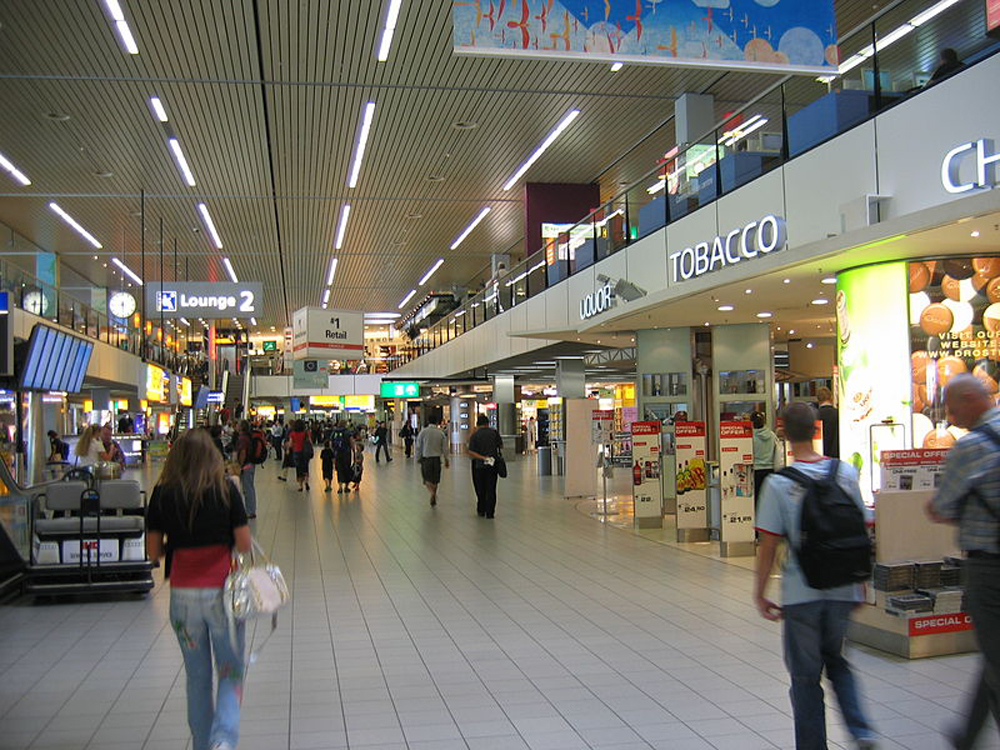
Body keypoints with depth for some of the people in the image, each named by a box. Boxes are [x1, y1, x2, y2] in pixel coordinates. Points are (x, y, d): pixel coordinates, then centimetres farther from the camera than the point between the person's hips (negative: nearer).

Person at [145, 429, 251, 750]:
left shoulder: (163, 493, -2)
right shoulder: (225, 489, -7)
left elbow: (154, 551, 1)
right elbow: (244, 544, -7)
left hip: (183, 594, 2)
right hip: (222, 591, -2)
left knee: (197, 677, 18)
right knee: (231, 673, 11)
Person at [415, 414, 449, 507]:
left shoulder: (423, 432, -8)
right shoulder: (441, 433, -3)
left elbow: (418, 447, -3)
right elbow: (445, 448, 2)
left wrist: (418, 458, 11)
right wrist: (446, 460, 14)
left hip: (426, 458, -2)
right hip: (437, 458, 2)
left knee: (427, 479, 6)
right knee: (435, 479, 14)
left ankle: (432, 493, -21)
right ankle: (433, 500, 19)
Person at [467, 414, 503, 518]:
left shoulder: (474, 435, -7)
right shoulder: (494, 432, -4)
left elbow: (471, 452, -15)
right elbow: (501, 445, 6)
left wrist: (483, 458, -15)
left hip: (479, 465, 0)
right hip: (492, 465, 0)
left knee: (480, 489, 13)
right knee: (491, 489, 4)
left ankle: (481, 511, 22)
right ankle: (489, 513, 0)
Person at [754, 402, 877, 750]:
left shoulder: (778, 483, -13)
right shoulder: (846, 472, -3)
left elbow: (769, 545, -12)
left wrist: (760, 593, -1)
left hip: (802, 592, -4)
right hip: (843, 589, 4)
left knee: (805, 675, 11)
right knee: (836, 660, 25)